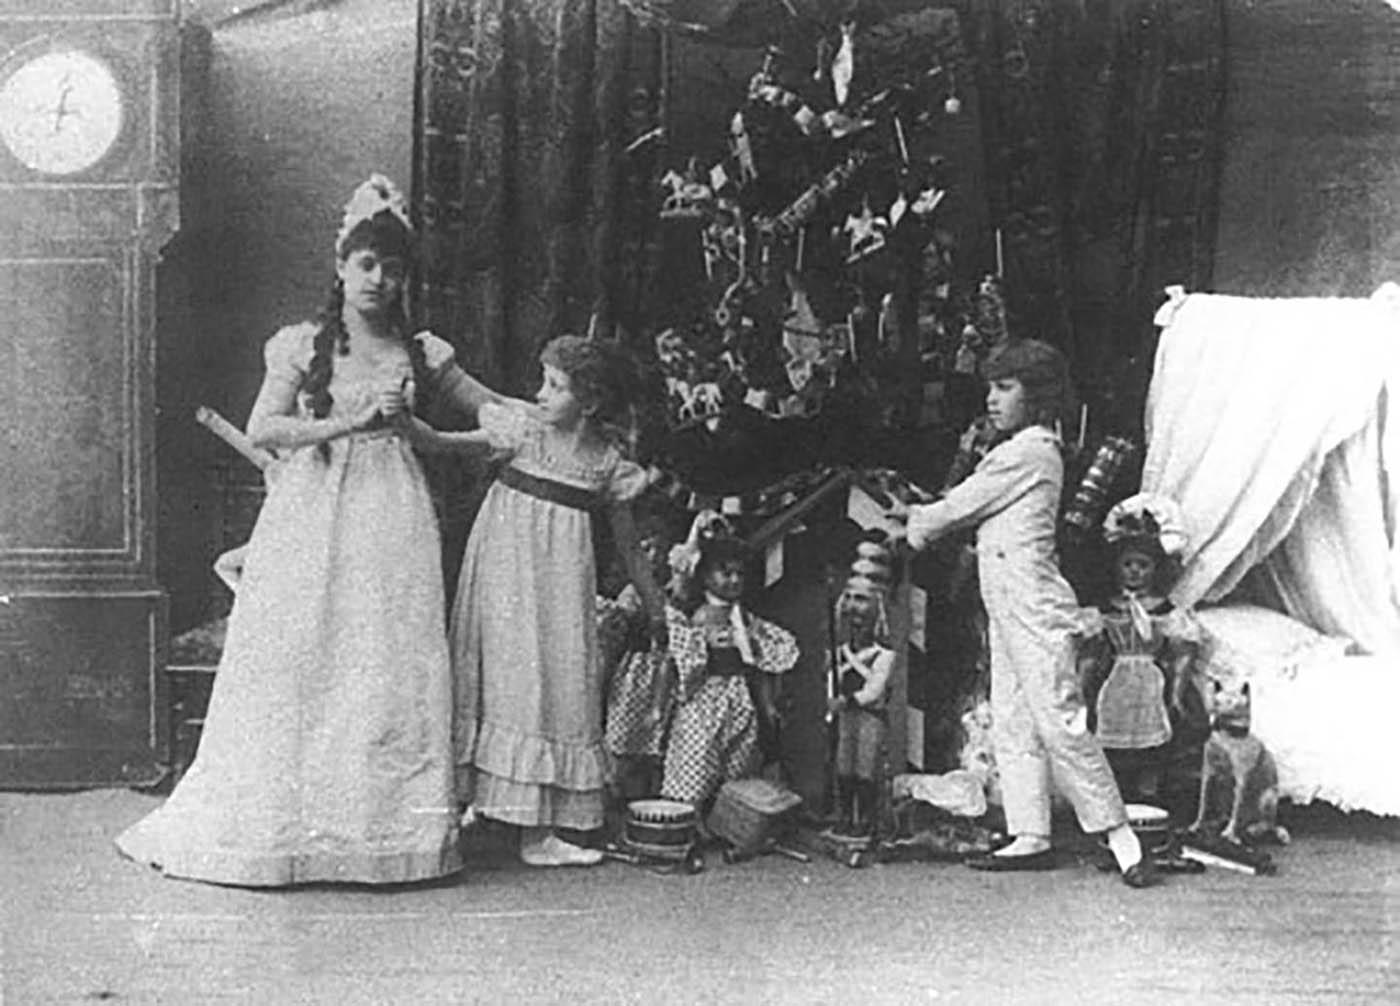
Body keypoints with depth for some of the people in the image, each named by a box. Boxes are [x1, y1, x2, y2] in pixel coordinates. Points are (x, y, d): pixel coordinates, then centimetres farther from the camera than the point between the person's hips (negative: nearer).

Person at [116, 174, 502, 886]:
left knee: (391, 665, -4)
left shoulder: (418, 352, 11)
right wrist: (353, 422, -15)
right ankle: (285, 825, 6)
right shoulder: (301, 346, 4)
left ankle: (385, 823, 2)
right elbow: (263, 430, -7)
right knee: (296, 666, -3)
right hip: (311, 515, -2)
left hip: (390, 515, 2)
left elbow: (491, 405, 17)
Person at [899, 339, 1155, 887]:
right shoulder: (1024, 451, 18)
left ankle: (1120, 835, -6)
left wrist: (918, 524, 9)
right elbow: (968, 507, 22)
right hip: (1007, 608, 11)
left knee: (1059, 721, -11)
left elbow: (962, 505, -7)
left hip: (1033, 605, -11)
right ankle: (1031, 837, 13)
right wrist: (925, 515, 12)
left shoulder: (1029, 451, -12)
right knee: (1011, 723, 9)